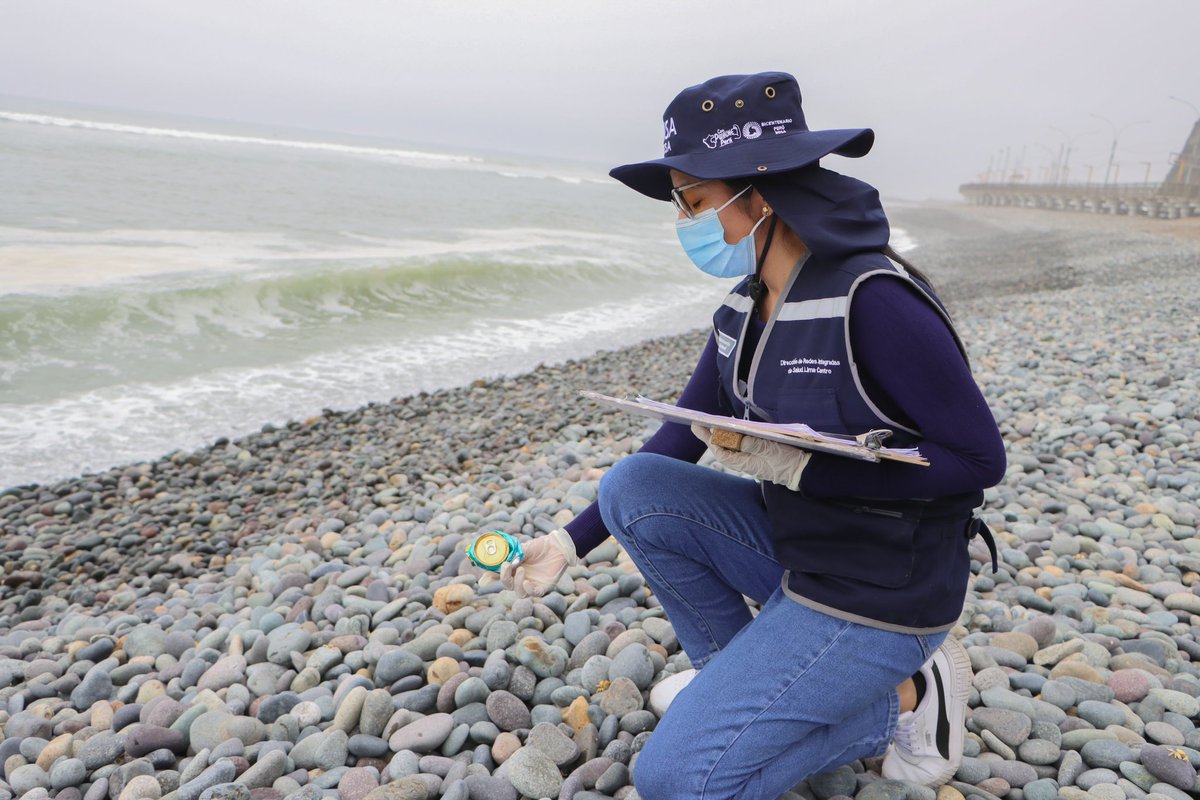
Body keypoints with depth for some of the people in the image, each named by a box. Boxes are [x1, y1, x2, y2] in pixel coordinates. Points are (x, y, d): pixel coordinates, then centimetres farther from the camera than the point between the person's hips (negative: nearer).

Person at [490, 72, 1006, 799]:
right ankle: (740, 672, 9)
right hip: (792, 547, 8)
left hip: (880, 592, -7)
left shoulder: (873, 300, -25)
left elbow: (979, 459, -20)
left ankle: (901, 696, 5)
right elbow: (680, 441, 7)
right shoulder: (744, 311, 1)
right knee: (634, 486, -6)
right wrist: (572, 543, 4)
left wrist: (798, 468, -25)